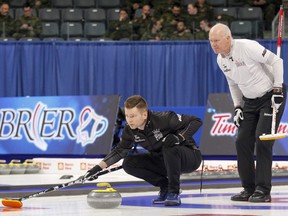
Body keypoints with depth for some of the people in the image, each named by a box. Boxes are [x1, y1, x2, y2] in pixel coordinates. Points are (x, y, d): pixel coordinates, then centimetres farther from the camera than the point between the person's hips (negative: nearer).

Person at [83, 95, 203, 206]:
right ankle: (165, 186, 2)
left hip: (190, 157, -6)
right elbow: (120, 150, 4)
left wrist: (179, 137, -37)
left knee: (169, 148, -38)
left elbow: (196, 121, -24)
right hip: (163, 161, 6)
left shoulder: (164, 119, -28)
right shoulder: (129, 130, -10)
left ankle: (174, 192, -21)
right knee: (129, 163, -11)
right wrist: (98, 167, -6)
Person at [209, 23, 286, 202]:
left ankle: (263, 190, -12)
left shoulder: (247, 47, -24)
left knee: (262, 139, -16)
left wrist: (277, 89, -21)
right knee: (243, 141, 0)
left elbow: (276, 61, -18)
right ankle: (249, 189, 9)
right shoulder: (221, 60, 1)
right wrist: (238, 106, 7)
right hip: (250, 101, 8)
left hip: (271, 96, -8)